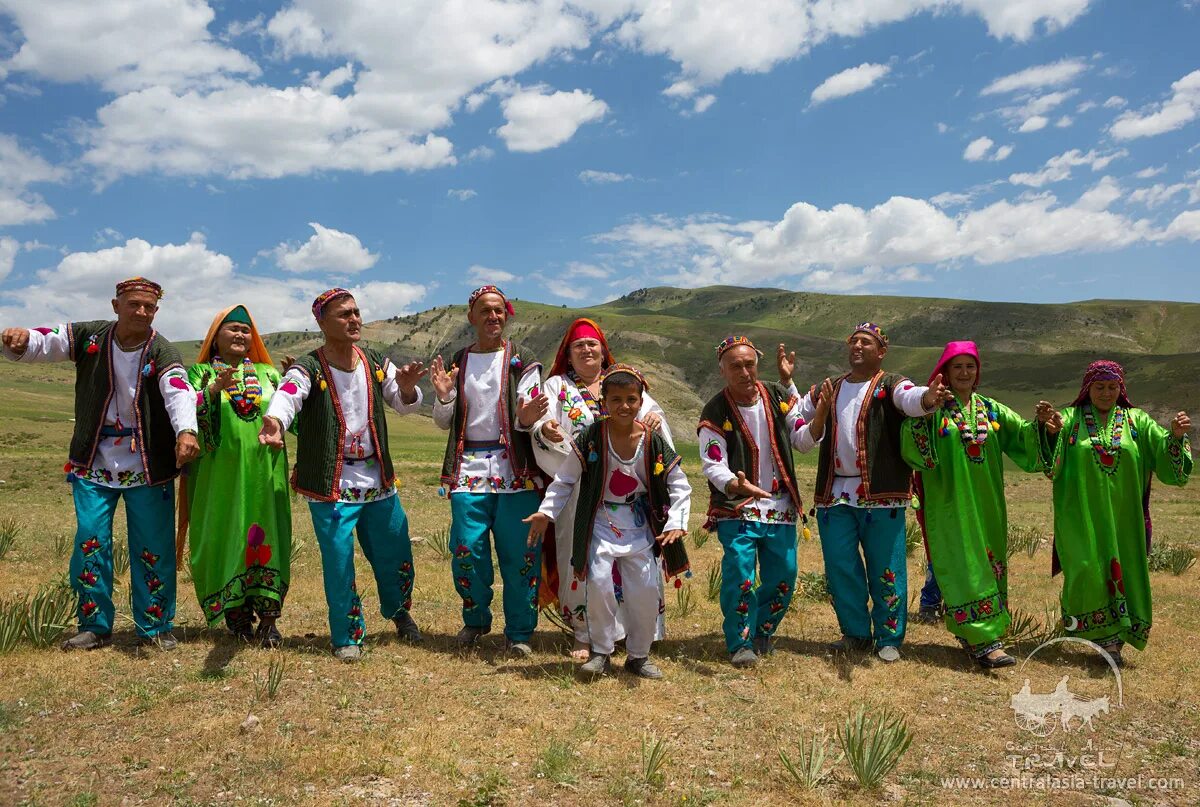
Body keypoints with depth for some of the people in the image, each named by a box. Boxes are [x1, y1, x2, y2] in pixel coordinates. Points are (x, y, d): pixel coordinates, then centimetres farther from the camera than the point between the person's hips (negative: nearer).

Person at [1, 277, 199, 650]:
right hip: (94, 464, 3)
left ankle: (155, 626, 15)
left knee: (153, 547, 2)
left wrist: (185, 430, -48)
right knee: (90, 541, 3)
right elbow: (43, 343, 0)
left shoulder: (162, 353, -11)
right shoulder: (89, 338, 0)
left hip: (148, 467, -2)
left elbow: (178, 392, -28)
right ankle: (94, 626, 18)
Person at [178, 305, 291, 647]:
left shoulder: (268, 373, 15)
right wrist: (214, 390, -24)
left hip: (264, 472, 2)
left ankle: (268, 619, 3)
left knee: (266, 540, -1)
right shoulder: (200, 372, 8)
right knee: (224, 539, 1)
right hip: (220, 472, -2)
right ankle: (236, 616, 13)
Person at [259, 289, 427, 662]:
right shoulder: (309, 368, -12)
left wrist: (406, 387, -18)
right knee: (339, 560, -3)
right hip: (330, 485, -4)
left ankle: (398, 610, 43)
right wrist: (274, 420, -55)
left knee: (395, 552, 15)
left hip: (378, 480, 5)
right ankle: (348, 636, 17)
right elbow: (288, 395, -32)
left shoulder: (376, 362, 4)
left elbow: (405, 404, 6)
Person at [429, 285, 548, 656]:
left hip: (515, 468, -2)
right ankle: (476, 620, 24)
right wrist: (444, 396, -9)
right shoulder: (458, 362, 11)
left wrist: (526, 420, -25)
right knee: (467, 551, 0)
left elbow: (530, 416, -1)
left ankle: (519, 632, 13)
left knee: (519, 553, -1)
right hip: (469, 469, 2)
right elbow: (444, 423, 12)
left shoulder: (522, 360, 4)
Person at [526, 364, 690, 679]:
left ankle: (639, 655, 23)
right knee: (599, 584, -13)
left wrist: (676, 524, -12)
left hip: (640, 528, 2)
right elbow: (565, 479, -3)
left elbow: (680, 486, -1)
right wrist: (546, 513, -11)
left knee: (647, 590, 2)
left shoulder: (654, 442, -9)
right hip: (600, 525, -2)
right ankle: (601, 651, 10)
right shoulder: (591, 438, -13)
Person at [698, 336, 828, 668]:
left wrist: (820, 413, -14)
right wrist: (737, 485, -36)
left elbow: (802, 441, 5)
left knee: (784, 575, 7)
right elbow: (711, 464, -15)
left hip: (780, 507, 4)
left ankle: (762, 632, 30)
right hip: (736, 508, -4)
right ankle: (740, 643, 5)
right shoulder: (715, 413, -10)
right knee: (739, 574, -13)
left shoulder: (778, 397, 3)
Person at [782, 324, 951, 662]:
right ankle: (856, 633, 24)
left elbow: (910, 399, -22)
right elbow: (797, 413, 25)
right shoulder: (829, 390, 17)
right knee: (840, 568, 8)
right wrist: (786, 381, 11)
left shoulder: (891, 385, 0)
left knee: (886, 570, 0)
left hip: (881, 495, -5)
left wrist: (928, 398, -46)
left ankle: (889, 639, 14)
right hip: (835, 494, 5)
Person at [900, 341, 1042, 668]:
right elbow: (913, 447, -19)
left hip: (987, 504, 6)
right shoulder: (934, 408, -3)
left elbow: (1023, 436, 4)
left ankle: (969, 633, 26)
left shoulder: (992, 409, 12)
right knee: (964, 567, -8)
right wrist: (923, 413, -33)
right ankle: (983, 641, -9)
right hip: (950, 505, -6)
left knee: (989, 564, 11)